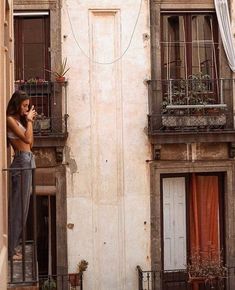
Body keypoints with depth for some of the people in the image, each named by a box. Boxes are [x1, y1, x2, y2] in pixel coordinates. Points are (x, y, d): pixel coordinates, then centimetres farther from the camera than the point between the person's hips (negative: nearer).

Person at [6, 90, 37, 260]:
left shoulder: (20, 119, 18)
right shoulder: (10, 119, -8)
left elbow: (30, 143, 17)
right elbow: (27, 139, -15)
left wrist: (30, 121, 14)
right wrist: (29, 121, -3)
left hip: (28, 161, 9)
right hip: (22, 162, -9)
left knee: (23, 204, 11)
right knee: (18, 205, -7)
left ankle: (14, 245, 19)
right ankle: (11, 249, -1)